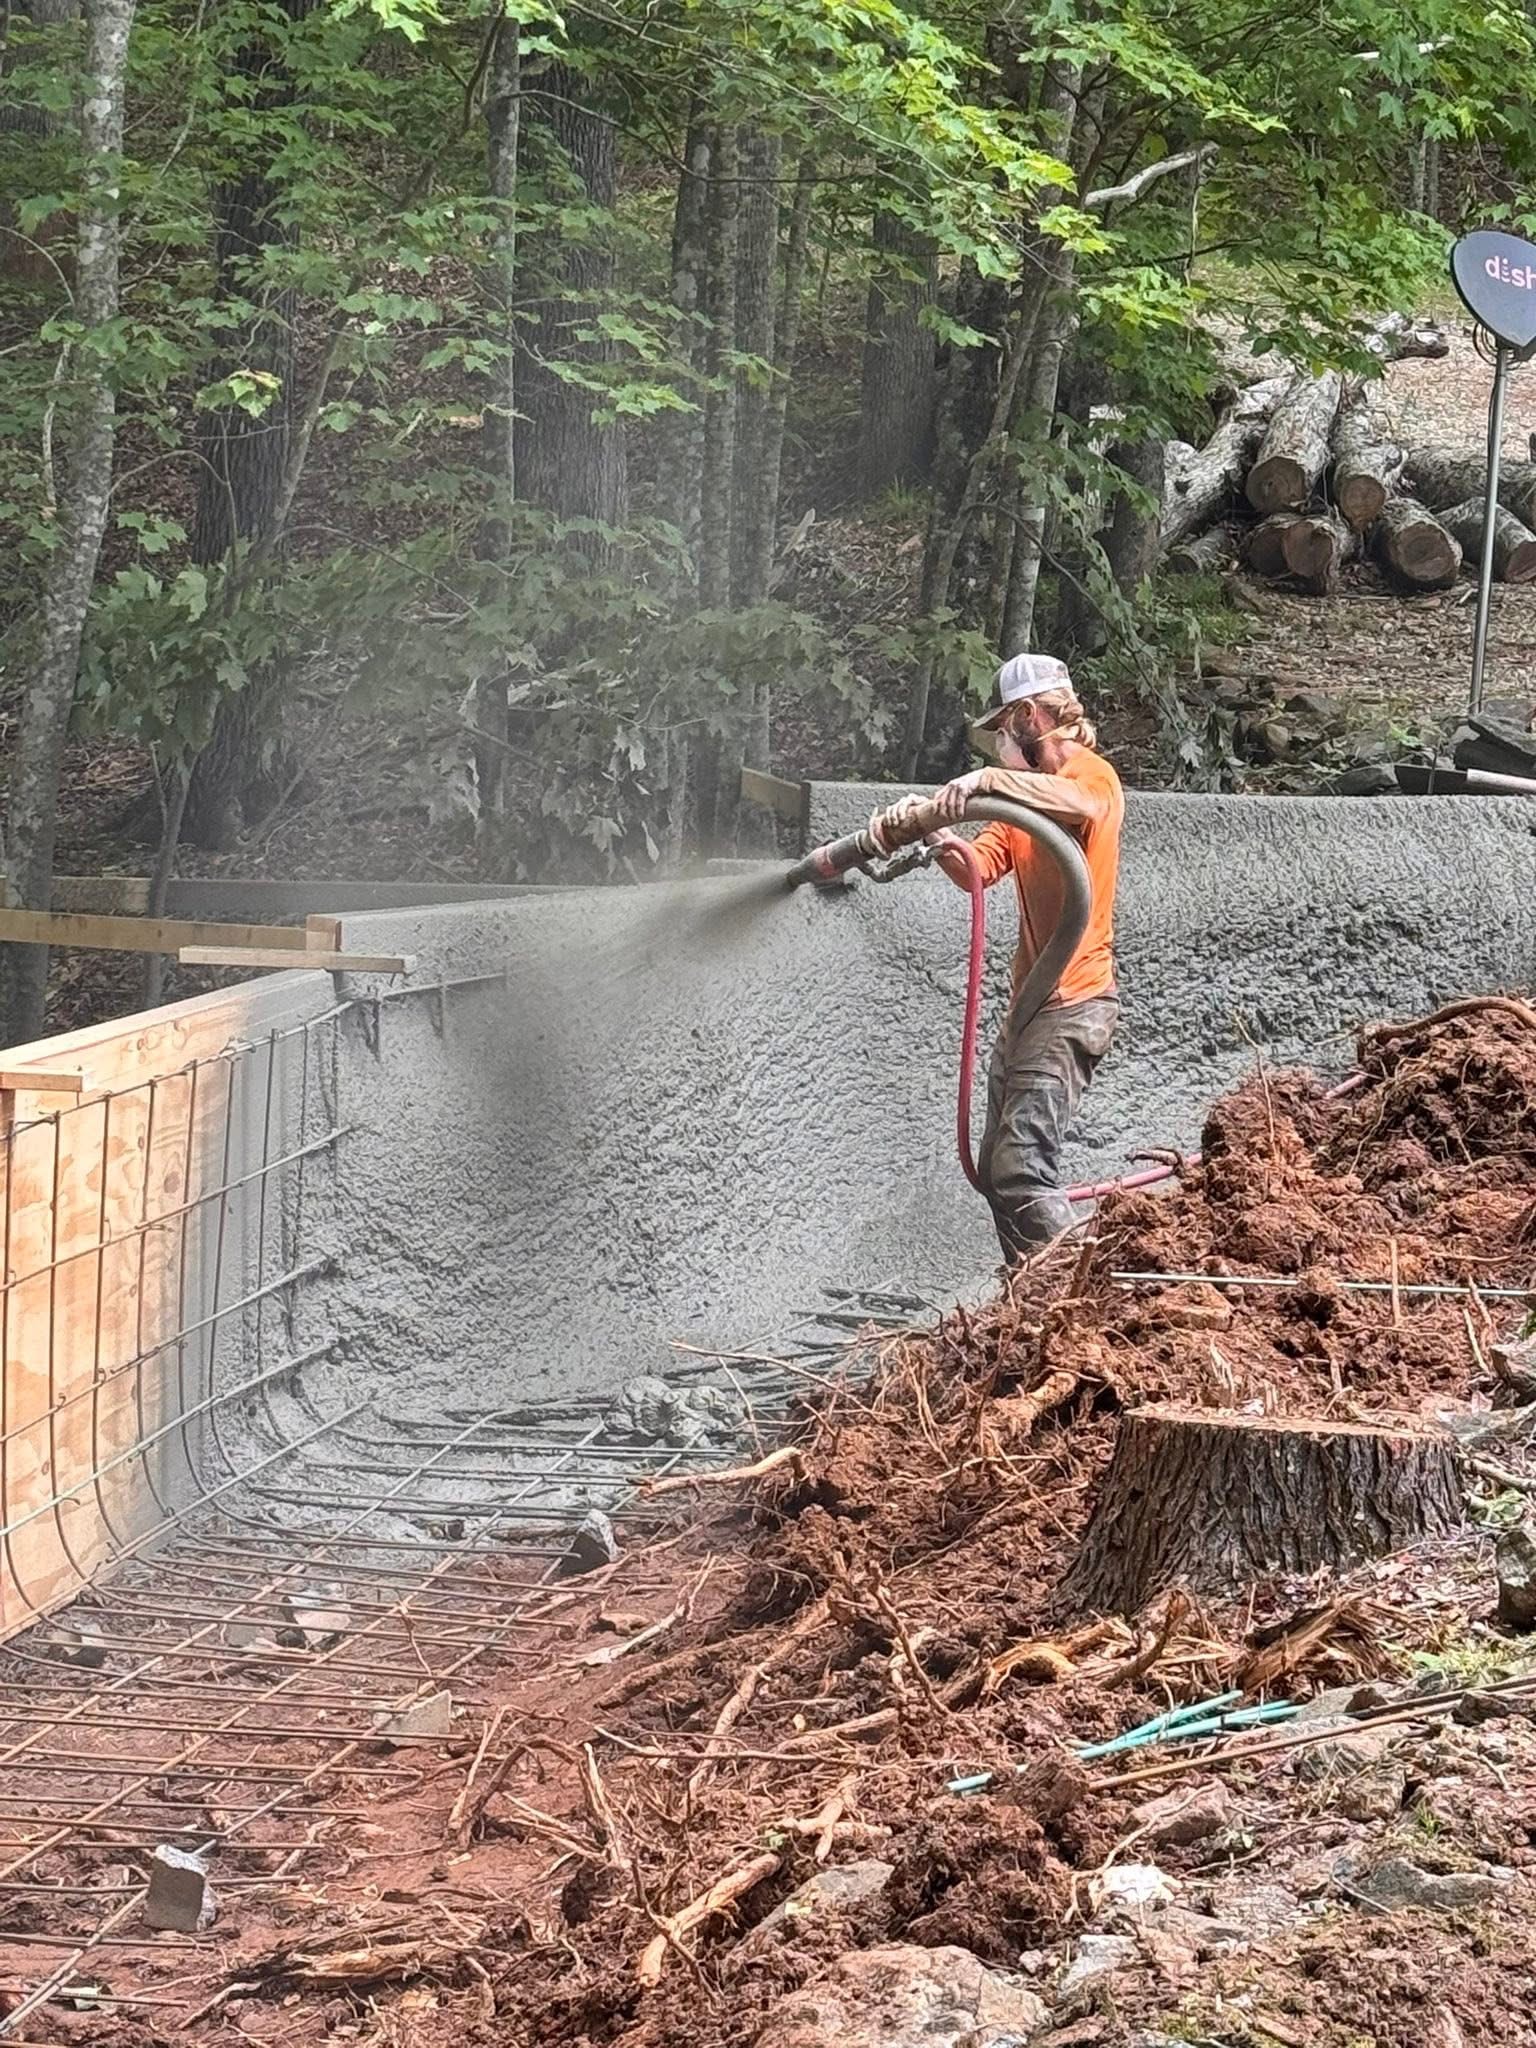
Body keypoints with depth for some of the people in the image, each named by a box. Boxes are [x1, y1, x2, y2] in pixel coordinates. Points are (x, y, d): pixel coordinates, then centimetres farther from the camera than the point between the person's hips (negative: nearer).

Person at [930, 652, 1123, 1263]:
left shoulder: (1092, 774, -7)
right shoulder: (1026, 792, 22)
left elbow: (1078, 802, -33)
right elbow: (980, 867, 8)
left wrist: (990, 778, -42)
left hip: (1073, 1002, -10)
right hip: (1031, 1002, 10)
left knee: (1021, 1171, -18)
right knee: (996, 1171, 9)